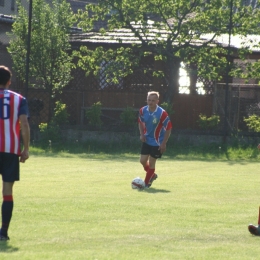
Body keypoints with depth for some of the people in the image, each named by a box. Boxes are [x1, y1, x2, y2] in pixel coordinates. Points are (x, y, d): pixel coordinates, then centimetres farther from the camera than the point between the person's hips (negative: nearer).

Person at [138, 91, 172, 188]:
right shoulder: (143, 111, -8)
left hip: (157, 142, -5)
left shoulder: (162, 113, -24)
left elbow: (168, 128, -16)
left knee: (151, 162, -1)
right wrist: (142, 134, -3)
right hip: (147, 140, 5)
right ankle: (152, 175, 33)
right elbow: (140, 122, 12)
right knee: (143, 160, 5)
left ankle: (147, 183, 16)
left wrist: (164, 143, -17)